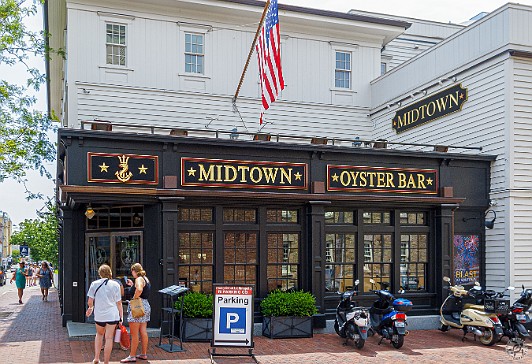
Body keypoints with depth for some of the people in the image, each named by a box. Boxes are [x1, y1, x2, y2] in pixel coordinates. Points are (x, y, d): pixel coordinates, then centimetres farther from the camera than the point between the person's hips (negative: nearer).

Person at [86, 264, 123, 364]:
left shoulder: (94, 284, 1)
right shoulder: (115, 285, -1)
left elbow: (90, 302, 1)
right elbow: (119, 303, 0)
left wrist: (90, 308, 23)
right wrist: (121, 317, 7)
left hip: (99, 315, 2)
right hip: (112, 315, -1)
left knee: (99, 334, 24)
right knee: (109, 338, 4)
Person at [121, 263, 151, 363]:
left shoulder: (139, 279, -14)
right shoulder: (146, 279, 15)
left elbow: (139, 290, -33)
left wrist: (134, 298, -20)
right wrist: (132, 285, 21)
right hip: (146, 305, 10)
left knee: (134, 333, -4)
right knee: (143, 332, 13)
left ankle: (132, 356, 0)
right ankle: (144, 354, 18)